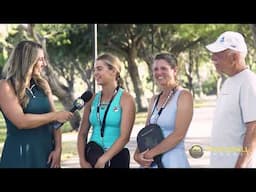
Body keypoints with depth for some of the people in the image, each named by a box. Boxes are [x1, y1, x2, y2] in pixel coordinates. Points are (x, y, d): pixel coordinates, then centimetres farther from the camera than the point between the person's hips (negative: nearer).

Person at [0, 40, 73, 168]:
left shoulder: (42, 84, 9)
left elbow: (54, 120, 8)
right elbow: (21, 121, -19)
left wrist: (58, 148, -4)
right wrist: (55, 116, -13)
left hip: (47, 152, 5)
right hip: (20, 154, -5)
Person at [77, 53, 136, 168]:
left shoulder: (125, 99, -6)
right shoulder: (92, 99, 6)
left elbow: (124, 137, -14)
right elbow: (82, 134, 6)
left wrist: (102, 160, -17)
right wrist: (82, 161, -6)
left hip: (116, 158, -4)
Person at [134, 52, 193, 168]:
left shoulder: (184, 96, -7)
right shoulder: (154, 99, 12)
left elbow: (179, 135, -16)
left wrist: (150, 153, -14)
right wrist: (137, 154, -8)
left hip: (173, 161, -6)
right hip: (150, 162, 6)